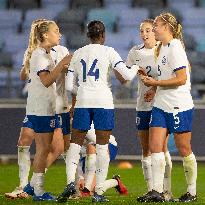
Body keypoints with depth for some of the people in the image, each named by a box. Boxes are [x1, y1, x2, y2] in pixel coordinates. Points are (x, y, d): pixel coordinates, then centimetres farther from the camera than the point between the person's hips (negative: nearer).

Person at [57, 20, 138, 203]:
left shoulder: (78, 54, 12)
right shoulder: (108, 52, 2)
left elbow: (70, 85, 14)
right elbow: (126, 76, -4)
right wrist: (135, 68, 16)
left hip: (82, 101, 2)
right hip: (103, 101, -2)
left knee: (75, 143, 6)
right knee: (102, 146, 3)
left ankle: (70, 182, -16)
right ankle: (99, 192, 0)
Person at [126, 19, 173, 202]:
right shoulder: (135, 52, 10)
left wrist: (156, 89, -22)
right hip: (143, 105, 5)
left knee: (162, 147, -7)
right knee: (146, 150, 5)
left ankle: (167, 190, -3)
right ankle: (151, 190, 10)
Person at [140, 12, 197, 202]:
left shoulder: (175, 48, -14)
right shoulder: (161, 48, 14)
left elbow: (181, 79, -20)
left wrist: (155, 82, -16)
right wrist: (154, 88, 11)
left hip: (179, 106, -9)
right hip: (161, 105, 9)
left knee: (184, 149, 2)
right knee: (155, 147, -4)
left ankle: (192, 191, 15)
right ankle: (157, 191, -8)